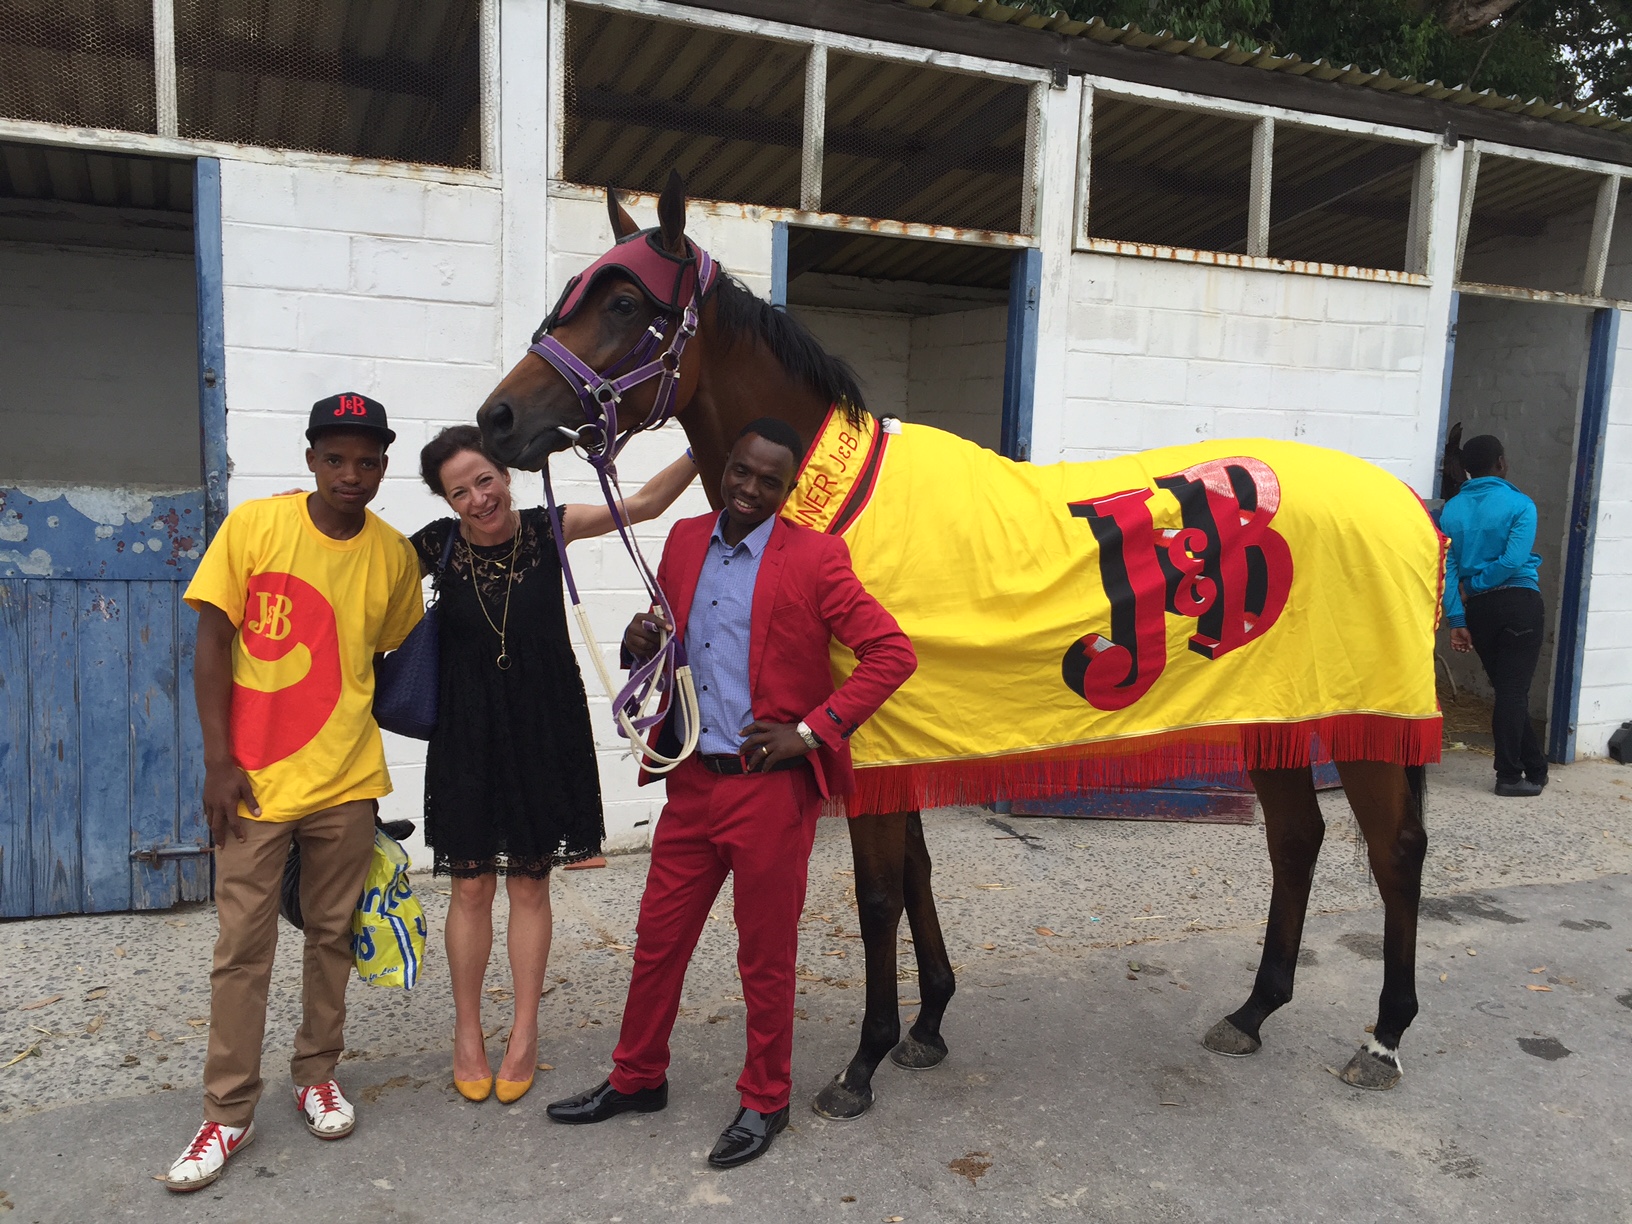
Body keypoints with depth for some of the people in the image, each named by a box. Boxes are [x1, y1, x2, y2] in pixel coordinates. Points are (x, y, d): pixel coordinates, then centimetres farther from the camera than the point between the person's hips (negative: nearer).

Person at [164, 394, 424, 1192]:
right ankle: (228, 1113, 20)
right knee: (242, 947, 5)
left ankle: (317, 1074, 33)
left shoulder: (394, 556, -1)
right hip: (253, 780, -2)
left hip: (346, 782, 2)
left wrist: (355, 744, 4)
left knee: (332, 934, 14)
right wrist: (219, 761, -9)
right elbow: (212, 644, -5)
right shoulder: (253, 527, -7)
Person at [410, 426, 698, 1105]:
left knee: (529, 884, 9)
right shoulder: (438, 545, -6)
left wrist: (700, 450, -18)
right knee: (471, 886, 7)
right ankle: (467, 1031, 26)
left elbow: (644, 503, -9)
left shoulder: (547, 528, -6)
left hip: (546, 727, 0)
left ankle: (525, 1031, 24)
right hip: (469, 731, 0)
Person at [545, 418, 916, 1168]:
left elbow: (893, 653, -13)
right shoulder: (683, 542, 7)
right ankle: (637, 1078, 38)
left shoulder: (814, 559, -10)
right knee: (657, 937, 17)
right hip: (691, 781, 5)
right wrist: (641, 646, -7)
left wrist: (812, 731, -16)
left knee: (765, 957, 10)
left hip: (771, 789, -5)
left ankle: (765, 1100, 31)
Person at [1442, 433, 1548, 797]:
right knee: (1514, 690, -1)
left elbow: (1446, 568, -1)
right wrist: (1474, 584, -3)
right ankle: (1510, 776, 2)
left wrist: (1457, 621, 1)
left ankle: (1534, 768, 23)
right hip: (1518, 603, -4)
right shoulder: (1520, 505, -5)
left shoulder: (1451, 510, 5)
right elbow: (1513, 561, -17)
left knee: (1505, 689, 13)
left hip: (1477, 608, 4)